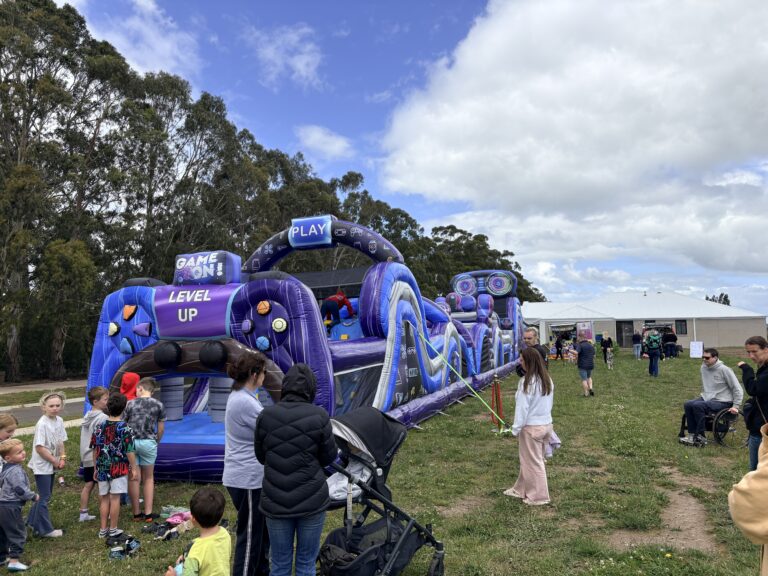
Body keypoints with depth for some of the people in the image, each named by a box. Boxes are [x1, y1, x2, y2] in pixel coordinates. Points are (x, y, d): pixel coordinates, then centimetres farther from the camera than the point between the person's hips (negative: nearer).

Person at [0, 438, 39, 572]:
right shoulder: (16, 471, -21)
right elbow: (21, 490, -24)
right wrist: (34, 496, -8)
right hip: (11, 507, -10)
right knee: (18, 533, -1)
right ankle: (14, 561, 0)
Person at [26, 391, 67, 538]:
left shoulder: (59, 421, 0)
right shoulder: (42, 424, -22)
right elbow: (40, 448, -22)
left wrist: (62, 458, -4)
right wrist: (55, 462, -14)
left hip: (52, 465, 7)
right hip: (42, 466, -7)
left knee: (44, 495, 18)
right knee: (44, 497, 1)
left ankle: (33, 522, 35)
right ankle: (45, 529, 13)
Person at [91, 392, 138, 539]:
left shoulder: (99, 427, 1)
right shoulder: (125, 428, -13)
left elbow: (95, 450, 7)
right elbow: (129, 451, -12)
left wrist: (96, 469, 17)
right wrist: (134, 468, -2)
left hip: (102, 468, 4)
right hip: (119, 469, -4)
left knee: (104, 498, 13)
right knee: (115, 498, 3)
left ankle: (103, 529, 20)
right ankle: (113, 530, 11)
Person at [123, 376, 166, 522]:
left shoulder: (130, 404, 1)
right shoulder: (159, 405, 2)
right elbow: (161, 429, 5)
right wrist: (156, 442, 20)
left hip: (130, 442, 0)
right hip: (148, 442, 0)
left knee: (134, 478, 9)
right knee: (148, 478, 13)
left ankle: (137, 513, 15)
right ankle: (148, 513, 13)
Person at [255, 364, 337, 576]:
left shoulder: (266, 415, -7)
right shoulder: (319, 416, -13)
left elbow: (261, 456, 6)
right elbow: (329, 457, -3)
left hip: (276, 502, 2)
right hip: (311, 501, -2)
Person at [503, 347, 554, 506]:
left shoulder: (527, 382, -20)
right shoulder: (547, 380, 3)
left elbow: (522, 408, -18)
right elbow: (549, 403, 10)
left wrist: (516, 429, -10)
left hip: (532, 427, -8)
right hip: (547, 424, 8)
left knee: (533, 462, 7)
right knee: (528, 459, 19)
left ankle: (538, 496, 18)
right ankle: (521, 489, 31)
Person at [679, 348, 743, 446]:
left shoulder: (724, 370, -15)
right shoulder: (703, 368, 5)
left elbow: (737, 389, -12)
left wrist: (735, 406, -14)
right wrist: (703, 395, 18)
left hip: (722, 402, -7)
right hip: (707, 398, 7)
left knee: (697, 405, -29)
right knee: (687, 405, -16)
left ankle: (700, 437, -17)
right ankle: (692, 434, -9)